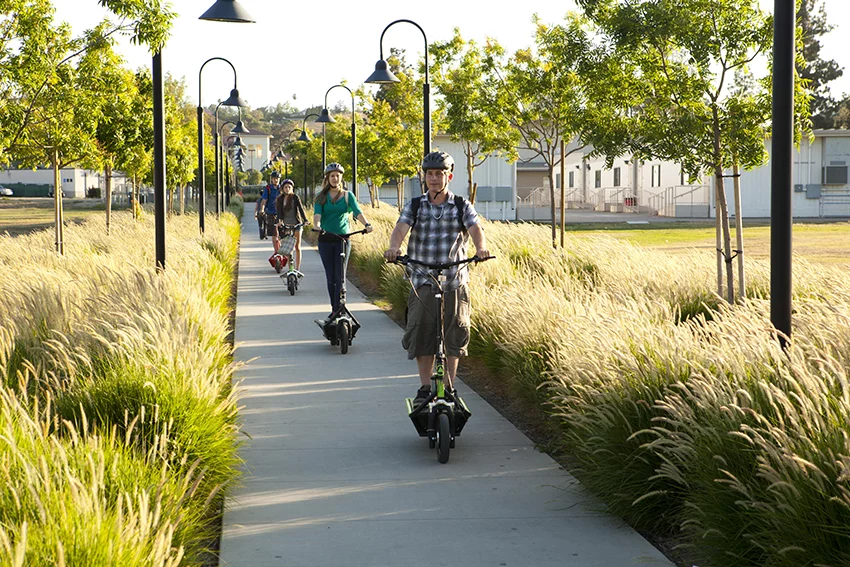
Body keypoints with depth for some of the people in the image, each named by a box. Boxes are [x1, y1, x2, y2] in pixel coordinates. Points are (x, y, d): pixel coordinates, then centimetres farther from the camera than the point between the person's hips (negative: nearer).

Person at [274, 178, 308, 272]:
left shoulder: (295, 197, -2)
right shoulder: (280, 199, 5)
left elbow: (301, 208, -12)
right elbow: (279, 211, -6)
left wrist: (305, 220, -27)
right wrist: (280, 220, -25)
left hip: (296, 224, -3)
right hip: (285, 225, 3)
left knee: (297, 247, 0)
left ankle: (298, 269, 2)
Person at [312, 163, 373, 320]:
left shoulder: (347, 195, 5)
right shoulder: (321, 197, 7)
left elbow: (357, 211, -10)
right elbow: (317, 214, -9)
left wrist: (366, 224, -29)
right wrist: (316, 225, -31)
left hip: (343, 239, -1)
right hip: (326, 239, 1)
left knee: (340, 277, -8)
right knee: (330, 277, 5)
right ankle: (335, 309, 14)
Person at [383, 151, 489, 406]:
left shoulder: (462, 207, 6)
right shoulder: (414, 206, 7)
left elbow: (475, 228, -12)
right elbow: (401, 228, -10)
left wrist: (481, 247, -35)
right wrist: (394, 247, -33)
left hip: (454, 282, 0)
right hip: (422, 282, 0)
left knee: (454, 335, 1)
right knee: (421, 335, -2)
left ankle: (449, 389, 13)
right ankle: (425, 389, 9)